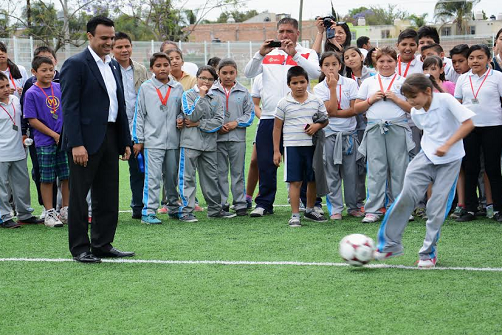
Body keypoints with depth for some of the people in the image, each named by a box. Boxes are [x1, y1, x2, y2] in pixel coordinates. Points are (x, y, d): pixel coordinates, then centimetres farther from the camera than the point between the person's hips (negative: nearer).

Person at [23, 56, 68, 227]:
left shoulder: (59, 88, 6)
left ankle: (66, 211, 19)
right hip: (45, 143, -4)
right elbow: (32, 120, -8)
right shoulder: (31, 93, -6)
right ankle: (49, 213, 12)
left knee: (67, 176, 7)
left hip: (64, 140, 4)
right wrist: (54, 135, -11)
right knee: (47, 179, 2)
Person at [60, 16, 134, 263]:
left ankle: (102, 245, 20)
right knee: (79, 196, 1)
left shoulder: (114, 66, 15)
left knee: (108, 196, 11)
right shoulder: (75, 64, -9)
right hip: (86, 141, -8)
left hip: (110, 139, 8)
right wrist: (76, 144, -21)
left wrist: (125, 141, 14)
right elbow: (69, 107, -14)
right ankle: (80, 249, 7)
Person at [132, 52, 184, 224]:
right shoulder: (146, 88, 2)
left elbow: (183, 110, 19)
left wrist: (180, 119, -5)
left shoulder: (178, 88, 9)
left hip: (173, 141, 3)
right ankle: (148, 212, -6)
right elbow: (139, 115, 3)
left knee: (172, 176, 12)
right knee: (153, 177, -8)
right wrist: (138, 140, 0)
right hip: (153, 141, -3)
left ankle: (173, 208, 25)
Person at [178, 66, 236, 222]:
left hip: (209, 144, 5)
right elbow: (192, 115, -13)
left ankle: (215, 209, 20)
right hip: (190, 142, -4)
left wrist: (199, 124, -10)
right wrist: (201, 96, -14)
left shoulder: (215, 99, 13)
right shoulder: (188, 95, 1)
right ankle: (186, 211, -3)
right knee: (187, 177, -5)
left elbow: (219, 121, 0)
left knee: (211, 177, 11)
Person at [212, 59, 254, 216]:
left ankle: (240, 204, 12)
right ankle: (221, 204, 13)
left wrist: (236, 123, -10)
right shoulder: (211, 91, 1)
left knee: (238, 172, 6)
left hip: (238, 138, 0)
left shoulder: (244, 92, 4)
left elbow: (250, 113, 4)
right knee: (220, 172, 6)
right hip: (217, 138, 0)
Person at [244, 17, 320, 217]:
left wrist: (294, 54, -19)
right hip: (269, 116, 3)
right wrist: (260, 54, -10)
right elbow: (249, 73, 5)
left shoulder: (307, 54, 7)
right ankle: (264, 204, 12)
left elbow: (315, 73, -13)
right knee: (266, 163, 4)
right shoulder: (268, 54, 15)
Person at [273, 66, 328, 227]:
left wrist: (317, 125, -10)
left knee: (313, 180, 10)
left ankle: (310, 210, 27)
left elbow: (325, 120, 14)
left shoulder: (316, 101, 4)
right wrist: (276, 151, 0)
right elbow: (277, 127, 3)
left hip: (312, 145, 3)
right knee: (295, 181, -4)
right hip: (292, 146, -3)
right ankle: (295, 215, 1)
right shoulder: (284, 103, -1)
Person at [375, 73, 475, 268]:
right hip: (426, 157, 4)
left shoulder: (445, 100, -15)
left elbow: (468, 123, -19)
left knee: (438, 205, -5)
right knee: (407, 195, -12)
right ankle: (390, 243, -1)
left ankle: (429, 253, 9)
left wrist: (447, 145, -25)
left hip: (450, 160, -4)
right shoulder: (416, 113, 3)